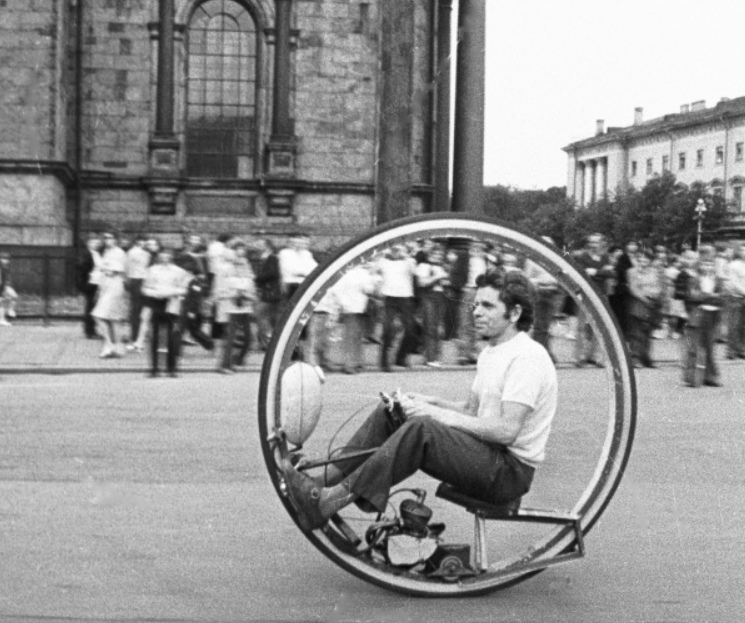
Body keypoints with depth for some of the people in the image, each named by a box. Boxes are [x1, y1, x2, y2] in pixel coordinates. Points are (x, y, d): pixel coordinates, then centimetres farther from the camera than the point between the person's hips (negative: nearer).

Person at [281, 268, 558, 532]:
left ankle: (328, 503, -33)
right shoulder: (491, 353, 16)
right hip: (487, 456, 9)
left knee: (421, 429, -31)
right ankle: (324, 485, -12)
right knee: (388, 412, -1)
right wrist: (431, 403, 0)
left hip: (511, 470, -9)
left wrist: (438, 414, -19)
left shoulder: (527, 357, -15)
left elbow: (506, 431, -24)